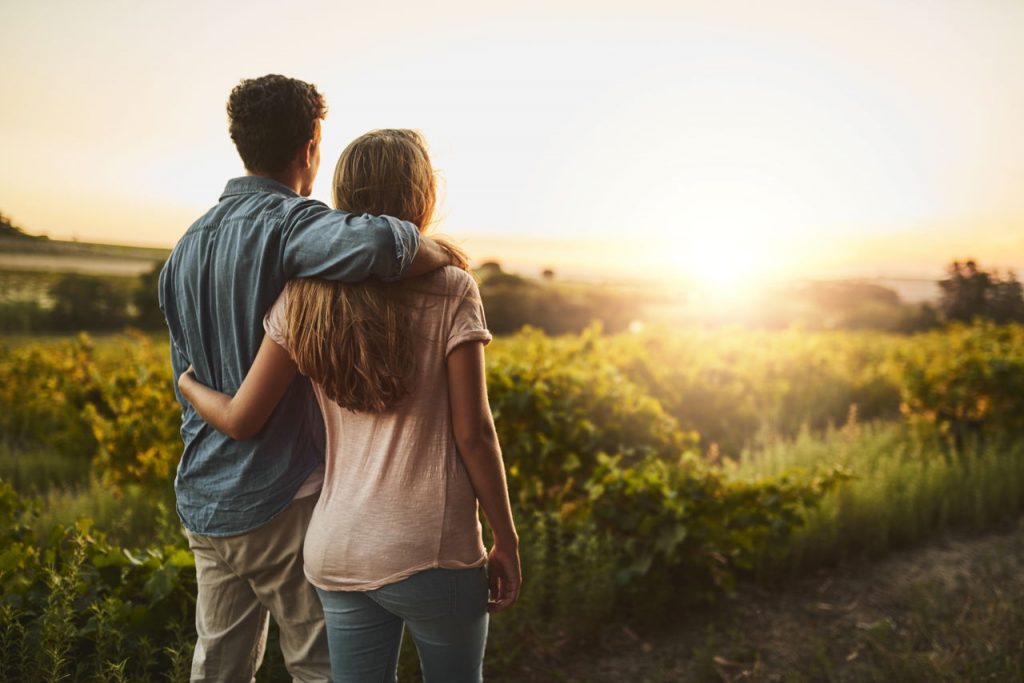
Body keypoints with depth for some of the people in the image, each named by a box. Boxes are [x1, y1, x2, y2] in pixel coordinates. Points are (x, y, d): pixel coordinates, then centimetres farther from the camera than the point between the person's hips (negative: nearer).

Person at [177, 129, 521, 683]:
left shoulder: (305, 297, 0)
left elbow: (242, 421, 3)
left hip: (337, 553, 4)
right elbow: (473, 433, -11)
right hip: (432, 553, -3)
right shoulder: (450, 292, -10)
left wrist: (188, 384, 24)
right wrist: (506, 542, 0)